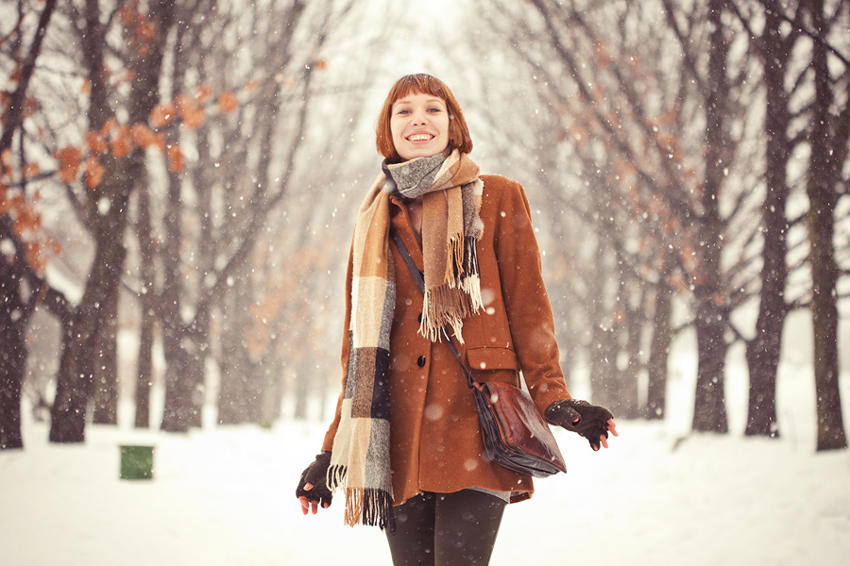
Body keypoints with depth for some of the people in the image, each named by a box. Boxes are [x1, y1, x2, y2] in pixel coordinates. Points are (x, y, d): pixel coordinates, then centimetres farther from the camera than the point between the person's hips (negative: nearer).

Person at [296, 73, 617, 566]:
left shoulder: (498, 199, 9)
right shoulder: (377, 218, 17)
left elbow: (529, 307, 6)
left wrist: (553, 397, -9)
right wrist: (336, 448, 16)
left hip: (475, 418, -3)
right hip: (399, 432, 3)